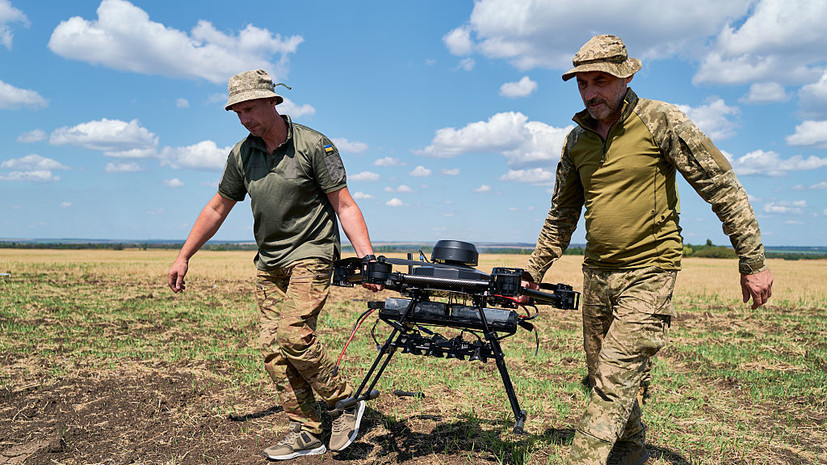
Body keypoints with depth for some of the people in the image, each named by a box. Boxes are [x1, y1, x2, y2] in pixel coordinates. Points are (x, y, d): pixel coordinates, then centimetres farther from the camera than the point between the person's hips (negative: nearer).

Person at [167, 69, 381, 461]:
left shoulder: (313, 145, -9)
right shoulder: (242, 154, 7)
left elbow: (344, 205, -10)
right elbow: (218, 208, 16)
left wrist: (367, 257, -20)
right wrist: (183, 257, 15)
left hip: (311, 253, -6)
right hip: (269, 263, 6)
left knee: (294, 335, -22)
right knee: (272, 348, 1)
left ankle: (345, 404, 0)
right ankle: (306, 433, 10)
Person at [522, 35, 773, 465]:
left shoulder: (661, 121, -8)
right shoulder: (576, 139, 8)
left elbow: (722, 187, -6)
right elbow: (562, 214, 17)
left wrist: (752, 263, -7)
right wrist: (534, 271, 15)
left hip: (648, 273, -6)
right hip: (596, 274, 6)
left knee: (613, 381, -12)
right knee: (603, 377, 16)